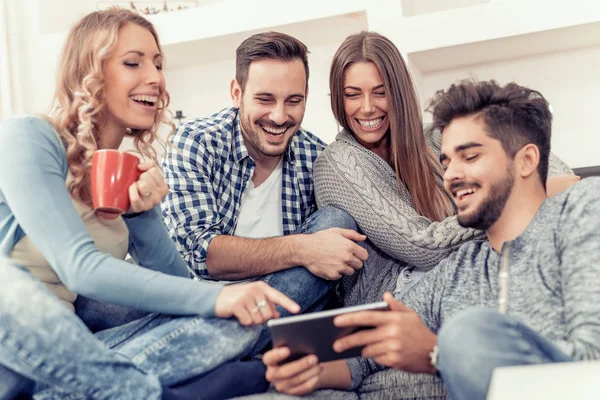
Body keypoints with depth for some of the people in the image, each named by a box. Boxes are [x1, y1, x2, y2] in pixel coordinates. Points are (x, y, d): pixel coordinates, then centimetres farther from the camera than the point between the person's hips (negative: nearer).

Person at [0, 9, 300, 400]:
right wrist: (215, 296, -31)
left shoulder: (134, 172, 10)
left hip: (73, 347, 5)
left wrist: (142, 214, -9)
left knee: (237, 320, -12)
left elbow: (176, 286, 8)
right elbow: (80, 268, -23)